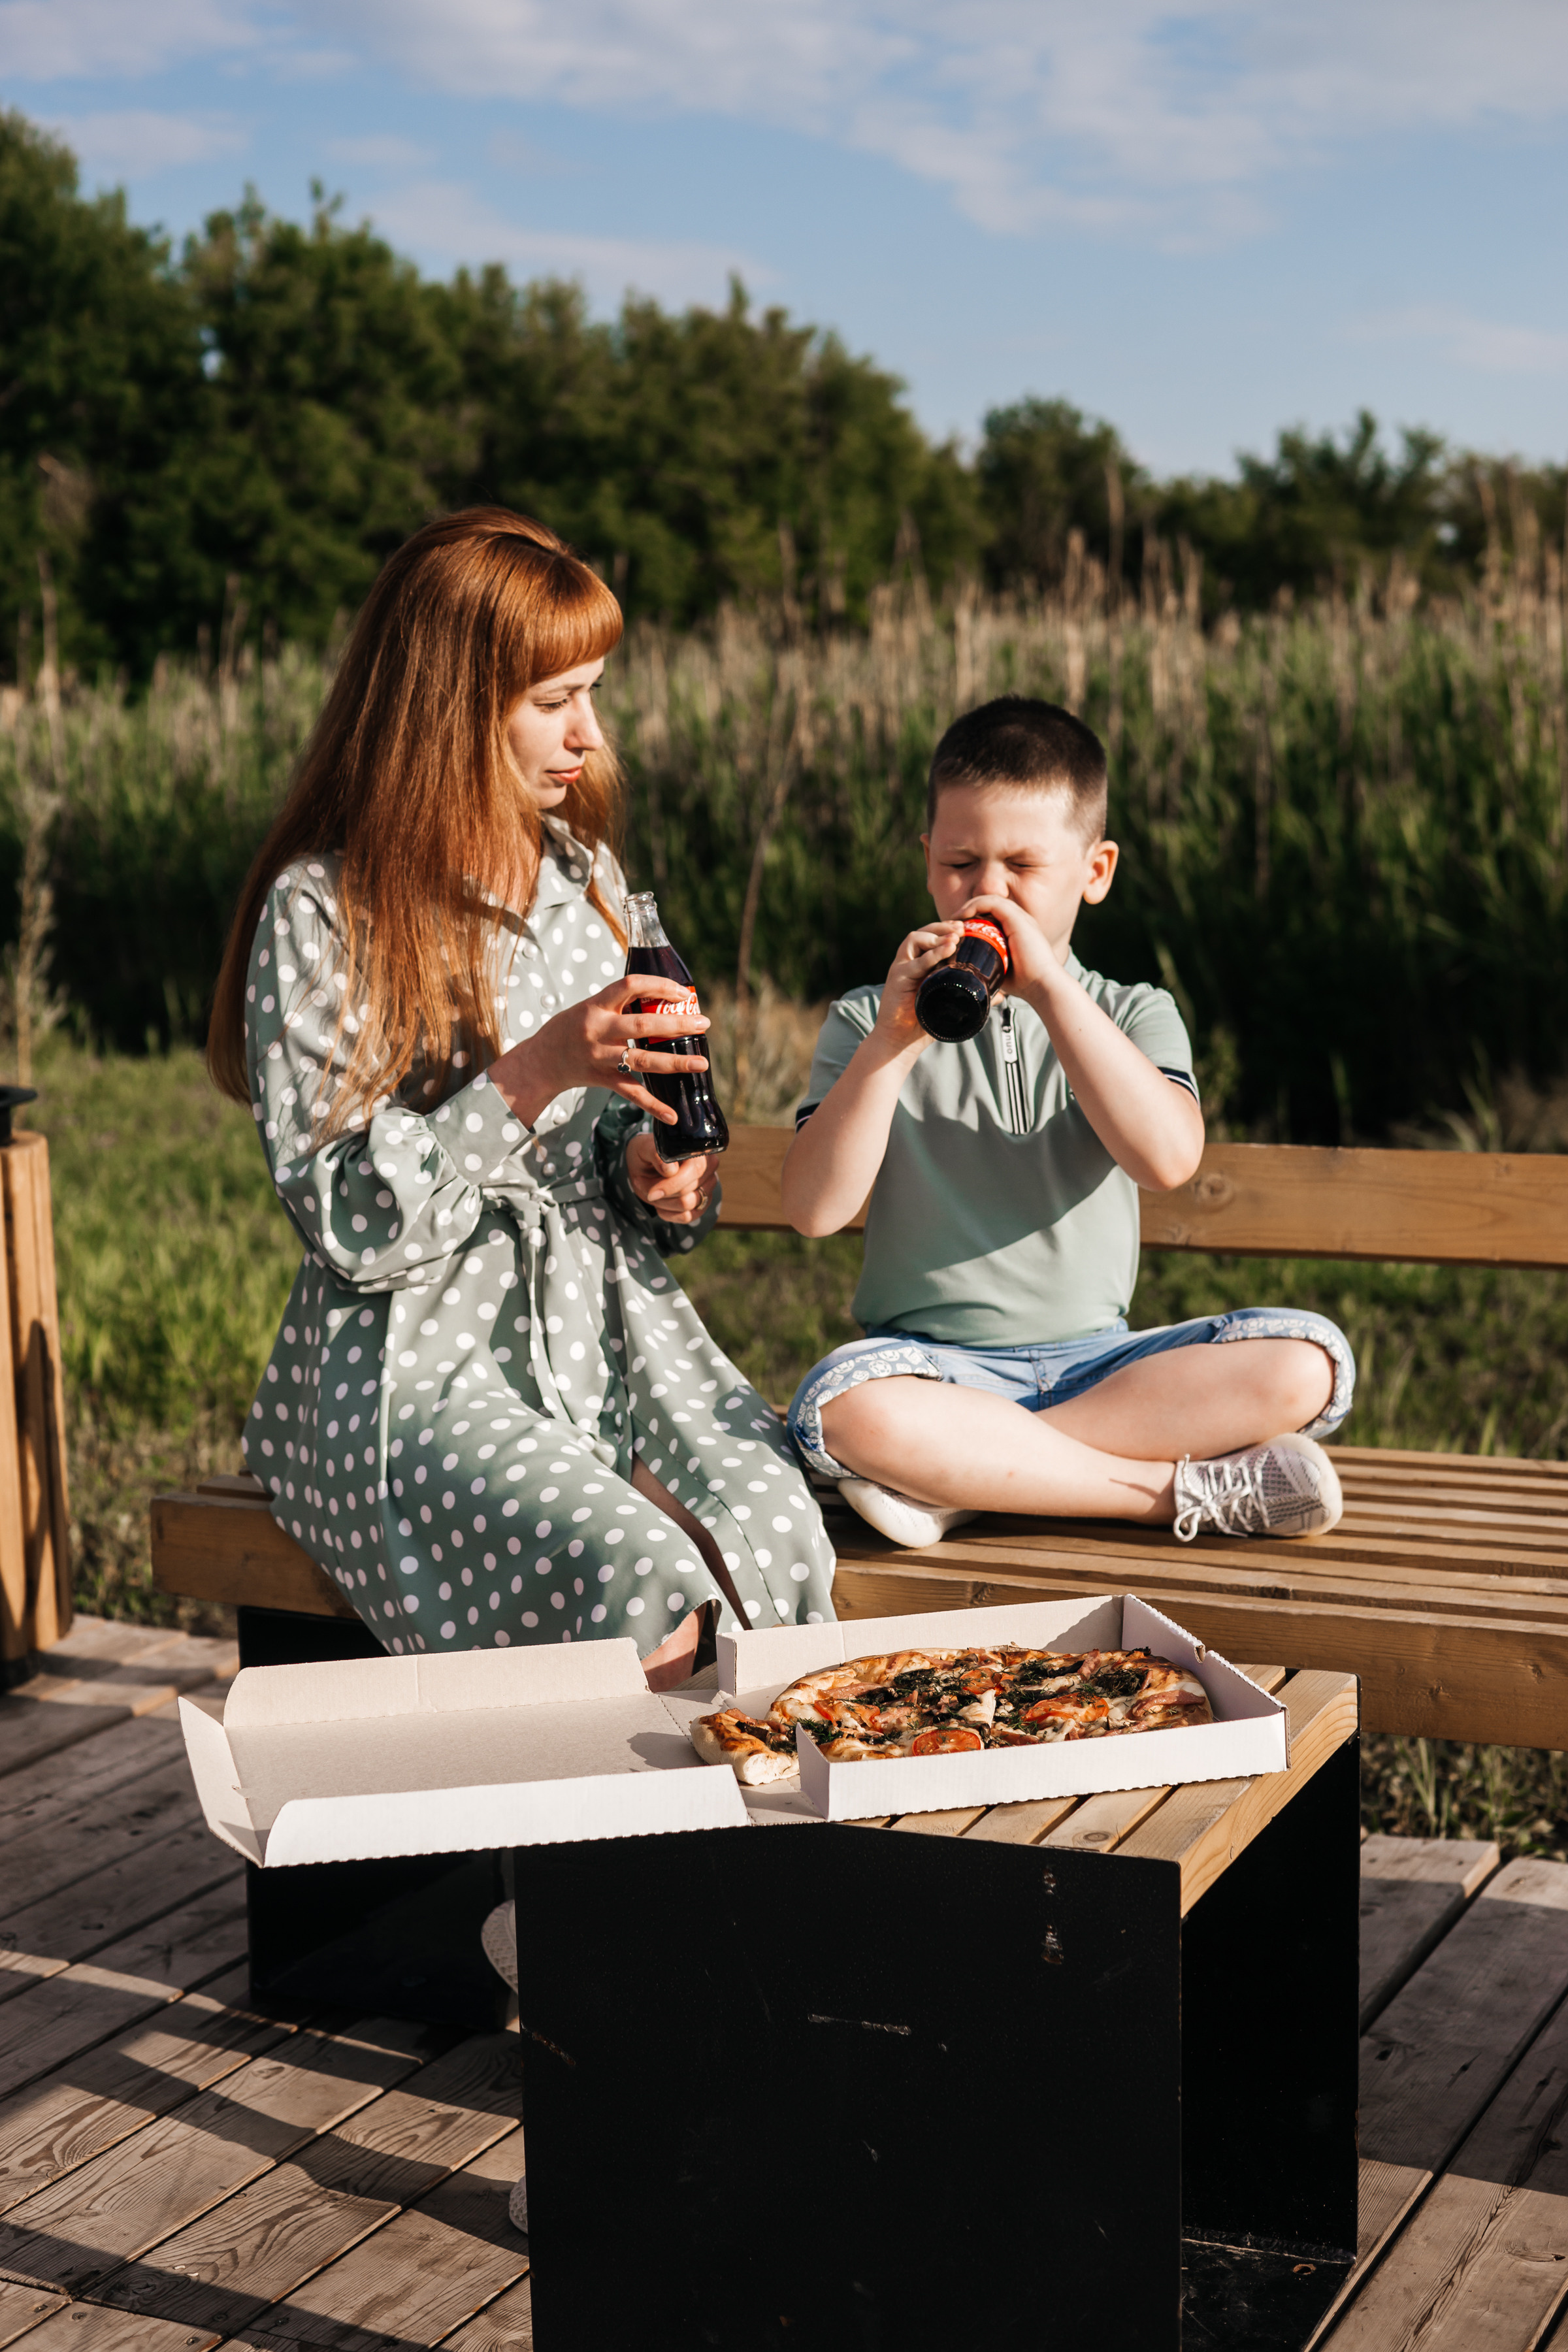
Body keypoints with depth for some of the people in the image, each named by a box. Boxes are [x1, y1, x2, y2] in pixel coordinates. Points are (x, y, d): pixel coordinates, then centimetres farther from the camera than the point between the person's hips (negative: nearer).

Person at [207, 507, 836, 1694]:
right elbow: (345, 1221, -12)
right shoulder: (322, 909, -8)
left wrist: (650, 1170, -2)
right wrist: (531, 1077, -22)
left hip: (609, 1317, 5)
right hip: (420, 1356, -5)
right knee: (638, 1581, -31)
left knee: (772, 1529, -26)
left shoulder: (586, 875, 12)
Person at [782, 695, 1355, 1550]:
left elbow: (1168, 1158, -14)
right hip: (936, 1364, -2)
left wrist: (1050, 988, -18)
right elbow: (814, 1208, -7)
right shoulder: (869, 1020, 7)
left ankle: (964, 1480, -22)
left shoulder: (1132, 1016, 9)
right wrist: (892, 1045, -19)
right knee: (844, 1409, -36)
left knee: (1306, 1361, -22)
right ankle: (1184, 1489, -24)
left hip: (1095, 1358, 2)